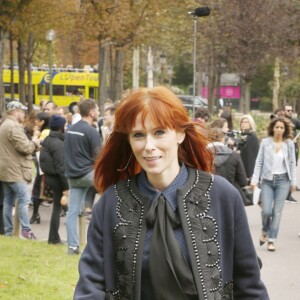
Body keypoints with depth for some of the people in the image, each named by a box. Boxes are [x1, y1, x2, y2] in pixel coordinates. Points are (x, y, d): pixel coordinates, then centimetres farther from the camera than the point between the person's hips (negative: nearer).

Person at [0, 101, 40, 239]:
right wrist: (34, 143, -1)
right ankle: (25, 230, -10)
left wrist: (32, 144, 11)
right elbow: (24, 147, -20)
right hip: (15, 171, -10)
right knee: (24, 199, -8)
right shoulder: (14, 127, -17)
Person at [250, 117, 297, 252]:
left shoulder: (289, 144, 1)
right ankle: (265, 232, 24)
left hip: (283, 180, 0)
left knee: (277, 211, -2)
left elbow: (292, 163, 6)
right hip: (267, 180, 0)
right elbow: (259, 162, 1)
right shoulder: (265, 142, -1)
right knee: (266, 210, -6)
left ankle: (271, 240, 7)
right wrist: (254, 180, -4)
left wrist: (293, 182, 3)